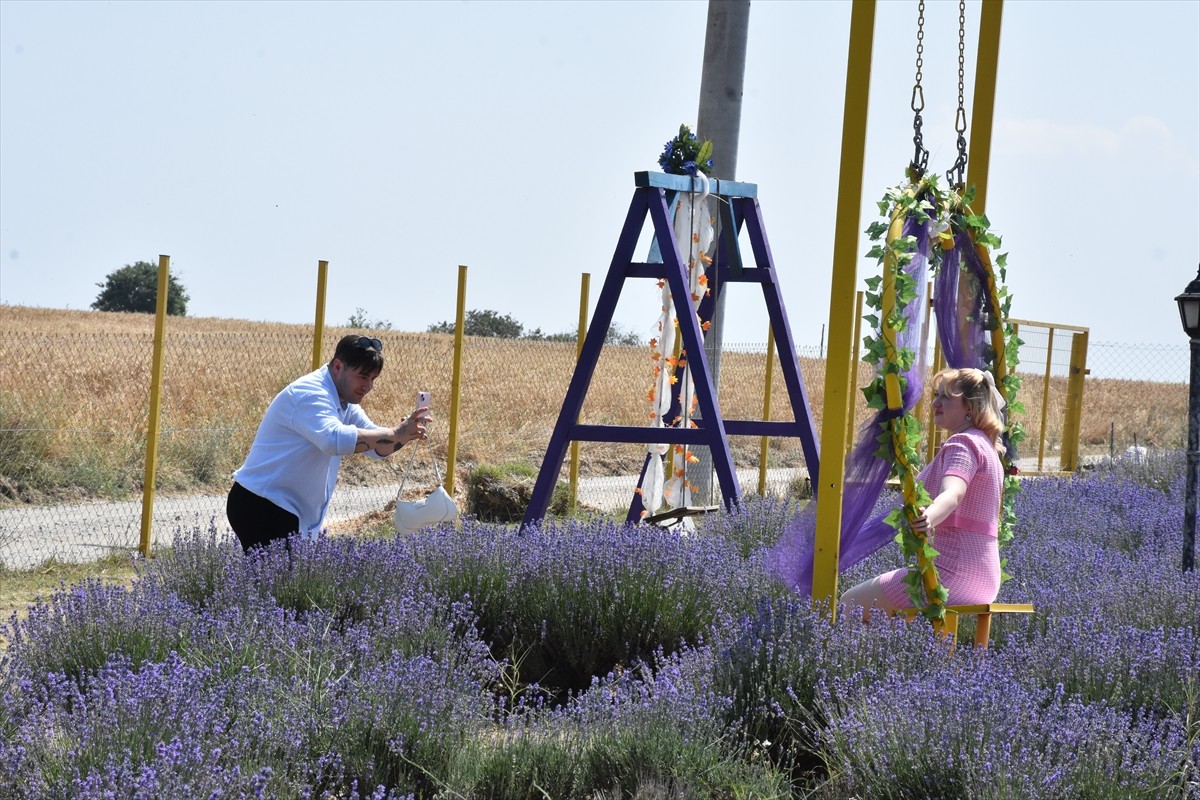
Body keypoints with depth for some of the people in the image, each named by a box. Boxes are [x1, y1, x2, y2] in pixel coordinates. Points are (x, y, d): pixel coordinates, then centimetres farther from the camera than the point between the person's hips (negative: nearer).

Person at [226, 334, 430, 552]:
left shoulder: (344, 403, 13)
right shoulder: (309, 394, -19)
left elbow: (378, 446, 12)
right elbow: (335, 439, -37)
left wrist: (405, 434, -10)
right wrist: (395, 434, -35)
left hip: (290, 511, 10)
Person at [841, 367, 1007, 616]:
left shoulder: (962, 443, -14)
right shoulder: (986, 446, 17)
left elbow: (952, 495, -35)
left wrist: (928, 519, -56)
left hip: (951, 574, -11)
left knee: (849, 604, -6)